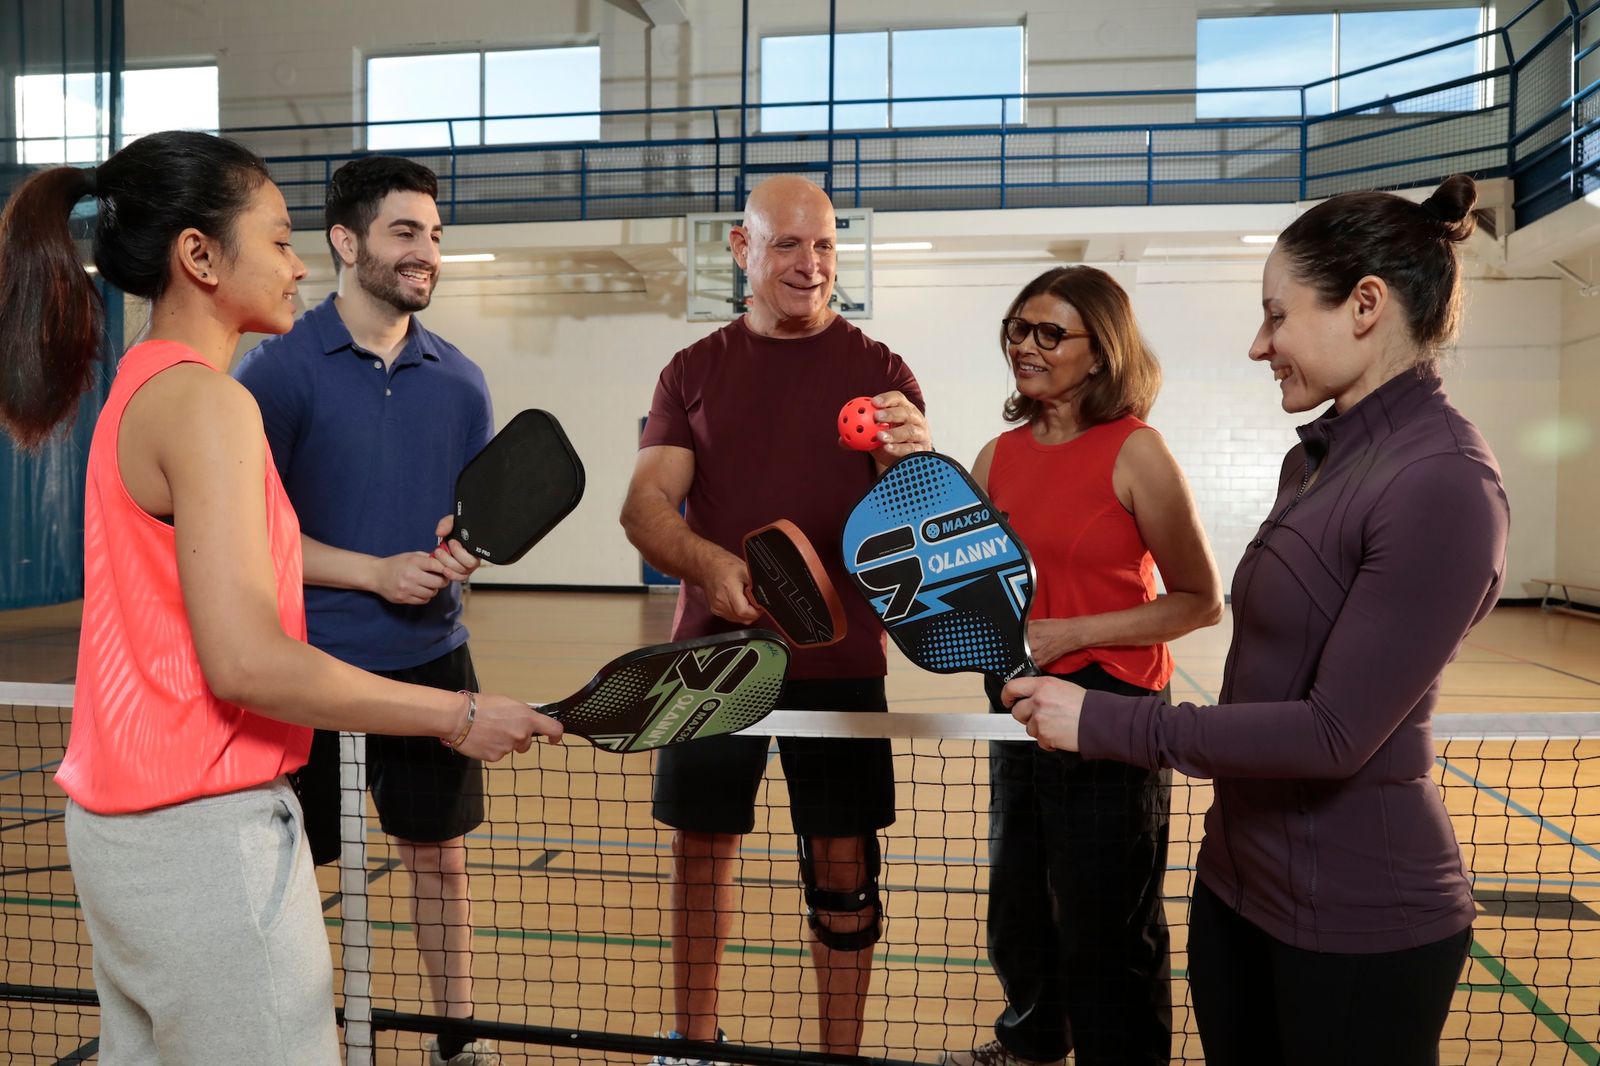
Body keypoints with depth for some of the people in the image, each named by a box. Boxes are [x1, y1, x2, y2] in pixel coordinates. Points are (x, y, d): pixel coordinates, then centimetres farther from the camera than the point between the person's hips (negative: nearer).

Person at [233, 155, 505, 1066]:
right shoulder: (279, 368, -8)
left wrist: (467, 544, -11)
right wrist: (377, 572, -17)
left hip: (433, 660, 4)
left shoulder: (459, 380, 5)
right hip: (311, 666, -4)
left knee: (441, 858, 14)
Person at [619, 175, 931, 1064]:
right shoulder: (693, 372, 6)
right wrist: (708, 564, -25)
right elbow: (645, 504, -3)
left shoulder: (877, 371, 2)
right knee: (701, 853, 11)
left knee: (842, 870, 5)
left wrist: (916, 459, -29)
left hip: (838, 662, -1)